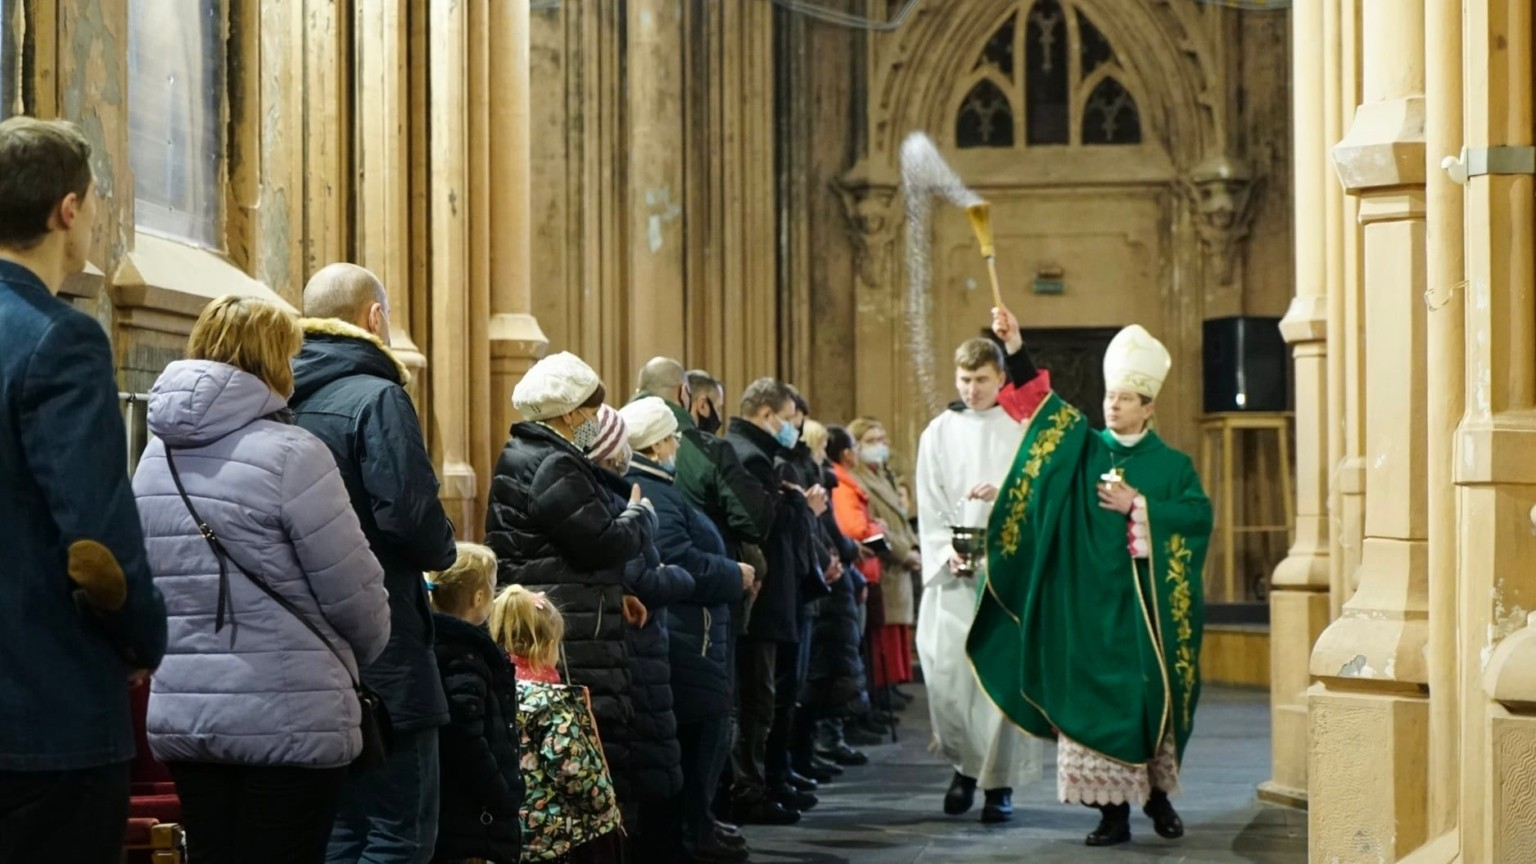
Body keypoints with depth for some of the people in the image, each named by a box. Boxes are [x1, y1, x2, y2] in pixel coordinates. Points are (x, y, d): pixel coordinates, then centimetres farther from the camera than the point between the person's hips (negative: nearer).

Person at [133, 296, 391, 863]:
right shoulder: (290, 455, -13)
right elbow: (355, 593, -10)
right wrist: (361, 652, 10)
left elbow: (147, 585, 14)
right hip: (287, 719, -6)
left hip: (179, 714, 6)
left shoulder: (155, 457, 8)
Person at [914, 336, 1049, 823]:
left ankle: (999, 782, 3)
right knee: (945, 670, -7)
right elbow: (930, 507, 7)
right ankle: (966, 763, 15)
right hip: (954, 571, 2)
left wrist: (1004, 493, -19)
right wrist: (946, 552, -9)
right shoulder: (939, 433, 9)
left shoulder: (1021, 429, 4)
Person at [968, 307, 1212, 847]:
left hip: (1144, 606, -1)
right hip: (1090, 604, 1)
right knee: (1097, 698, -3)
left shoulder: (1171, 465, 6)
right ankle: (1113, 809, 0)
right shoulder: (1084, 449, 9)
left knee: (1150, 698, 1)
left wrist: (1139, 507, -12)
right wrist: (1014, 350, -15)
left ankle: (1158, 794, 18)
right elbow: (1042, 400, -2)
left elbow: (1200, 515, -7)